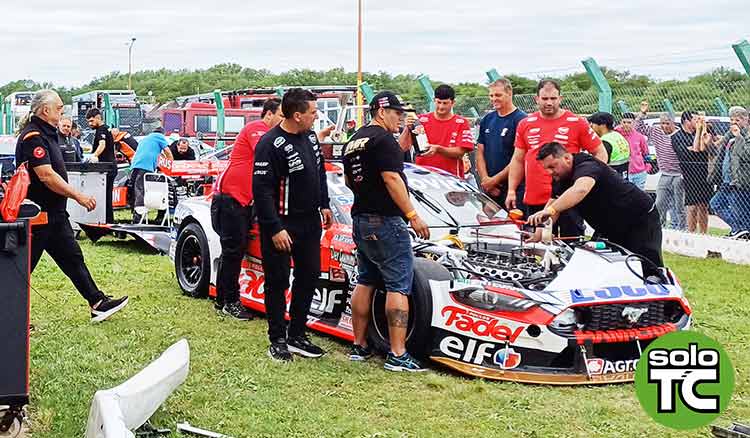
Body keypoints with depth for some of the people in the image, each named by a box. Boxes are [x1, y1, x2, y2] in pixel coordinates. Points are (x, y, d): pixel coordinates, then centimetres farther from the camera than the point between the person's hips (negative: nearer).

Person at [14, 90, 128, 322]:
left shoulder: (46, 134, 14)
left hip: (54, 213, 10)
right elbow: (46, 175, -25)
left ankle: (98, 303, 16)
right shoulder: (33, 137, -18)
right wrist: (78, 196, -21)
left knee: (72, 257, 11)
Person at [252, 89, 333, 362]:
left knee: (309, 276, 11)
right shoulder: (270, 144, -18)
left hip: (309, 222, 8)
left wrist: (324, 205, 17)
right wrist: (274, 229, -21)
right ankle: (278, 341, 13)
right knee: (278, 282, 2)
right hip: (281, 225, -8)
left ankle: (297, 336, 23)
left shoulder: (310, 136, 7)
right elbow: (261, 189, -20)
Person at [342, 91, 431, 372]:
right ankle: (398, 355, -12)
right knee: (398, 286, -8)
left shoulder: (353, 142, 17)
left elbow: (349, 181, 27)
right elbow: (391, 178, -21)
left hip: (360, 219, 10)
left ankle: (359, 346, 18)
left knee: (365, 282, 15)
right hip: (386, 221, -10)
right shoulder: (383, 138, -12)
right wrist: (413, 215, -20)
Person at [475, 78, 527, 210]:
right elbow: (480, 153, 15)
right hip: (488, 189, 6)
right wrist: (485, 179, -1)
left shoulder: (520, 120, -7)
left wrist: (495, 180, -9)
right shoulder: (487, 120, 14)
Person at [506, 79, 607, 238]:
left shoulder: (577, 123, 1)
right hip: (534, 201, 3)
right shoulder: (525, 125, 10)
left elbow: (600, 154, 5)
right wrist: (511, 190, 9)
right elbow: (518, 160, 15)